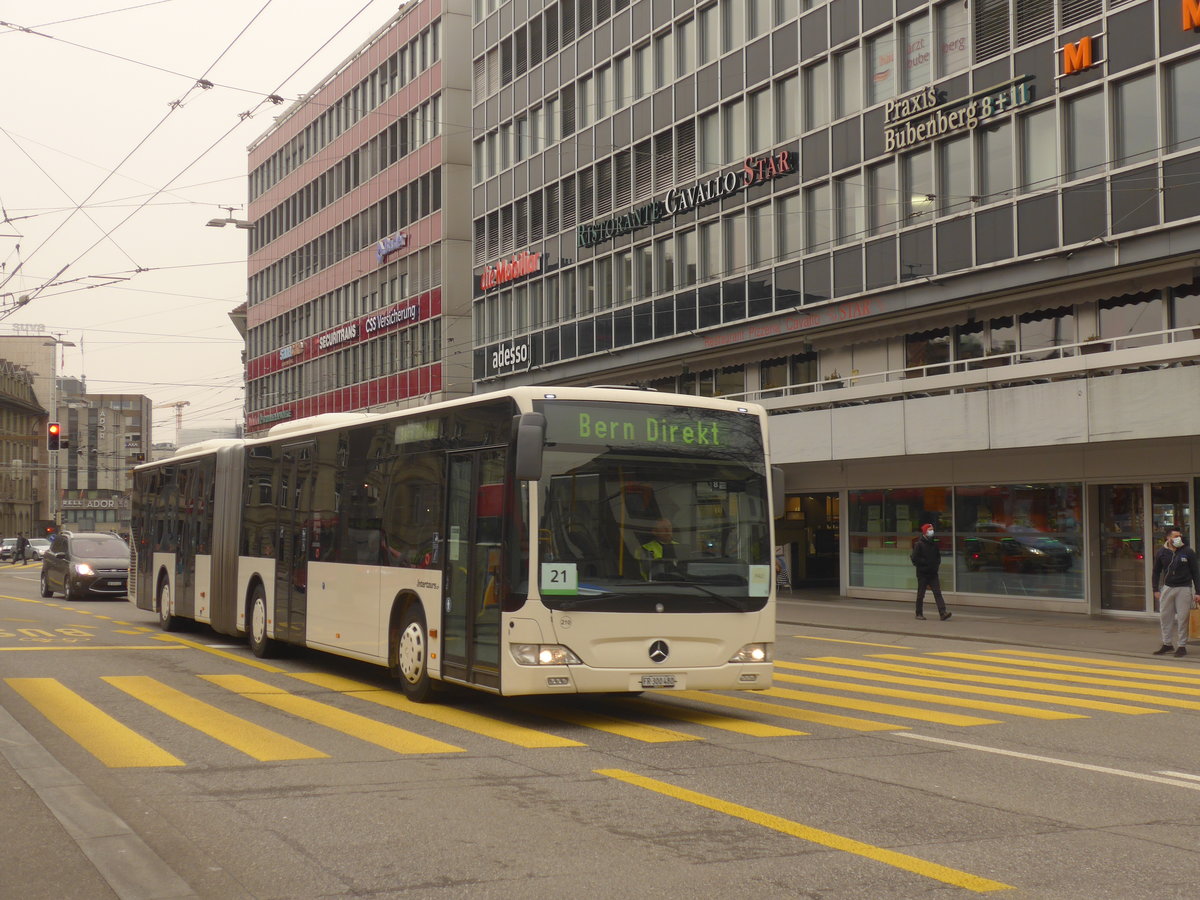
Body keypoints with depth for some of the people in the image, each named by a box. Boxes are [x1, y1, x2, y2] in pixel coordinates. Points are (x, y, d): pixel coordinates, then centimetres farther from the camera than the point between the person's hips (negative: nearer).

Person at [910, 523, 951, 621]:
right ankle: (919, 614, 16)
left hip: (933, 573, 5)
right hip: (922, 573, -5)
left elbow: (938, 556, 23)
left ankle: (943, 613, -15)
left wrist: (937, 564, 5)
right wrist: (925, 562, -14)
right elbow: (914, 558, -13)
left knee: (937, 593, -6)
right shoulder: (919, 544, -7)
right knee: (921, 594, 6)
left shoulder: (934, 544, 11)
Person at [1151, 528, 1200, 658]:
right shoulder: (1161, 553, 3)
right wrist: (1156, 590, 6)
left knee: (1182, 617, -2)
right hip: (1167, 588, 3)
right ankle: (1167, 644, 15)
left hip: (1184, 589, -3)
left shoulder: (1188, 552, -2)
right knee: (1164, 616, 4)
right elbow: (1156, 572, 13)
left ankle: (1182, 646, 6)